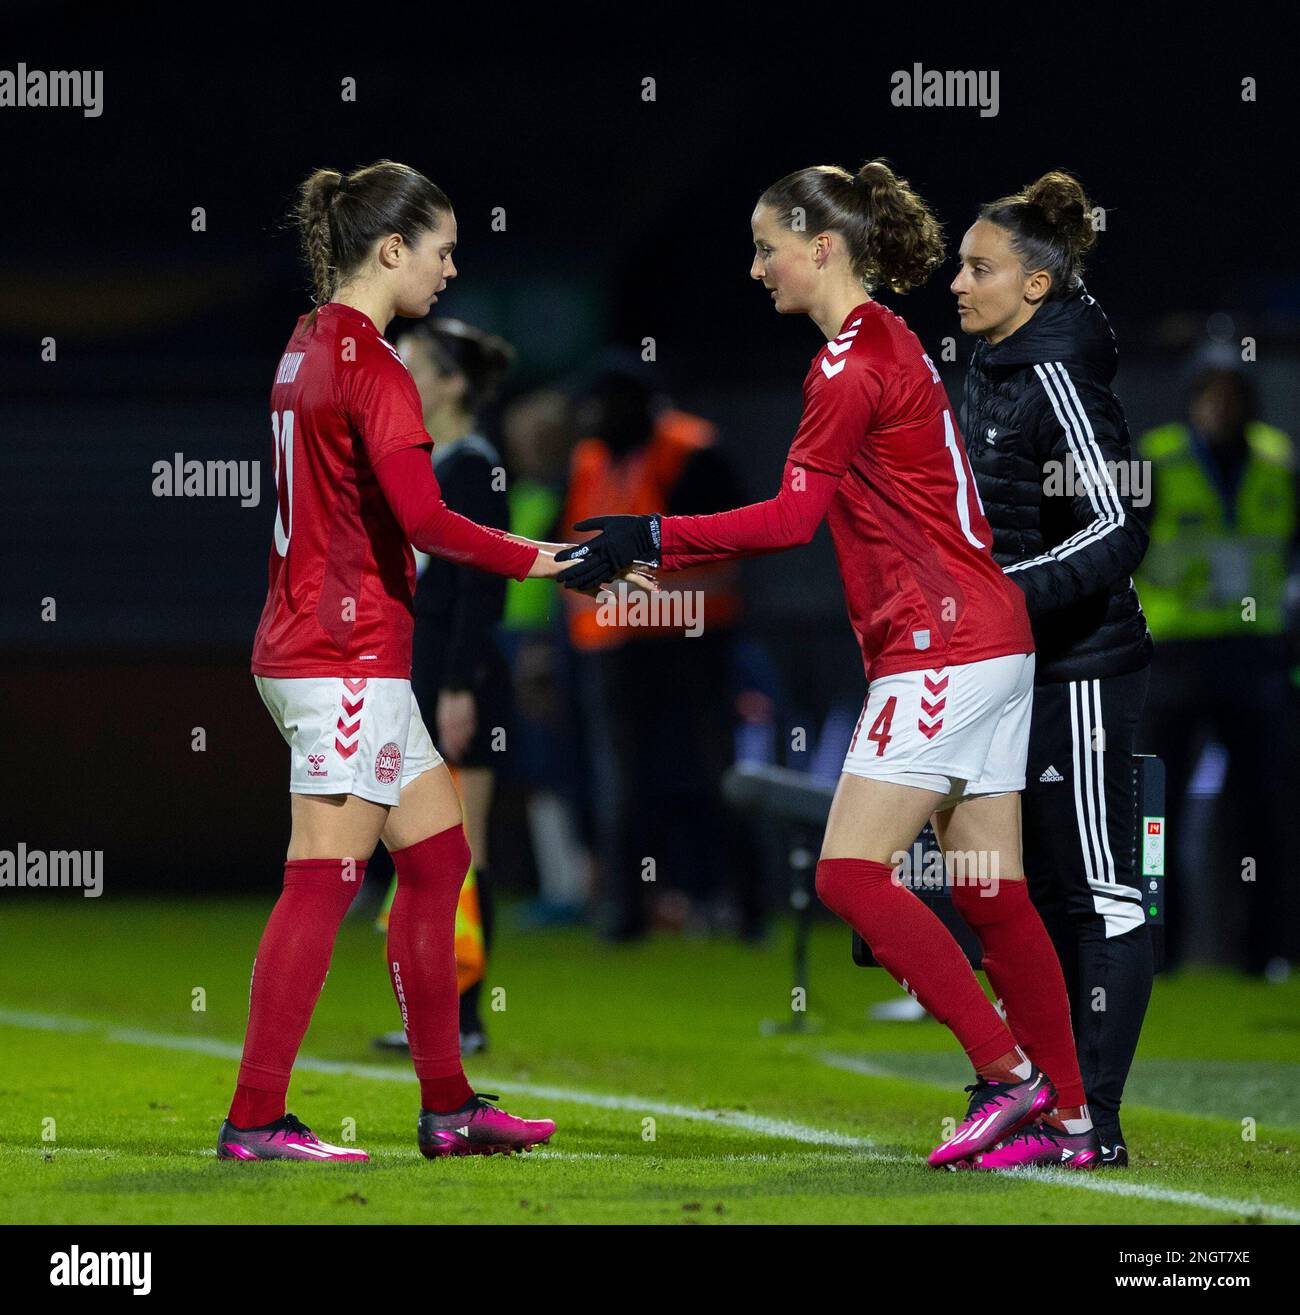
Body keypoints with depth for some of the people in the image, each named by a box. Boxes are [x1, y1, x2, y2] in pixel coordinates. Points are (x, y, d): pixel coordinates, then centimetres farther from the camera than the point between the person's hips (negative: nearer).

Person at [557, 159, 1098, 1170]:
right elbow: (821, 516, 17)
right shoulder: (888, 346, 18)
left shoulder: (854, 360, -12)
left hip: (940, 648, -10)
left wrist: (650, 539, -13)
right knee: (990, 890, 9)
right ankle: (1067, 1118, 9)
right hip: (990, 637, 10)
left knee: (853, 873, -10)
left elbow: (791, 518, -17)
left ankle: (1009, 1074, -10)